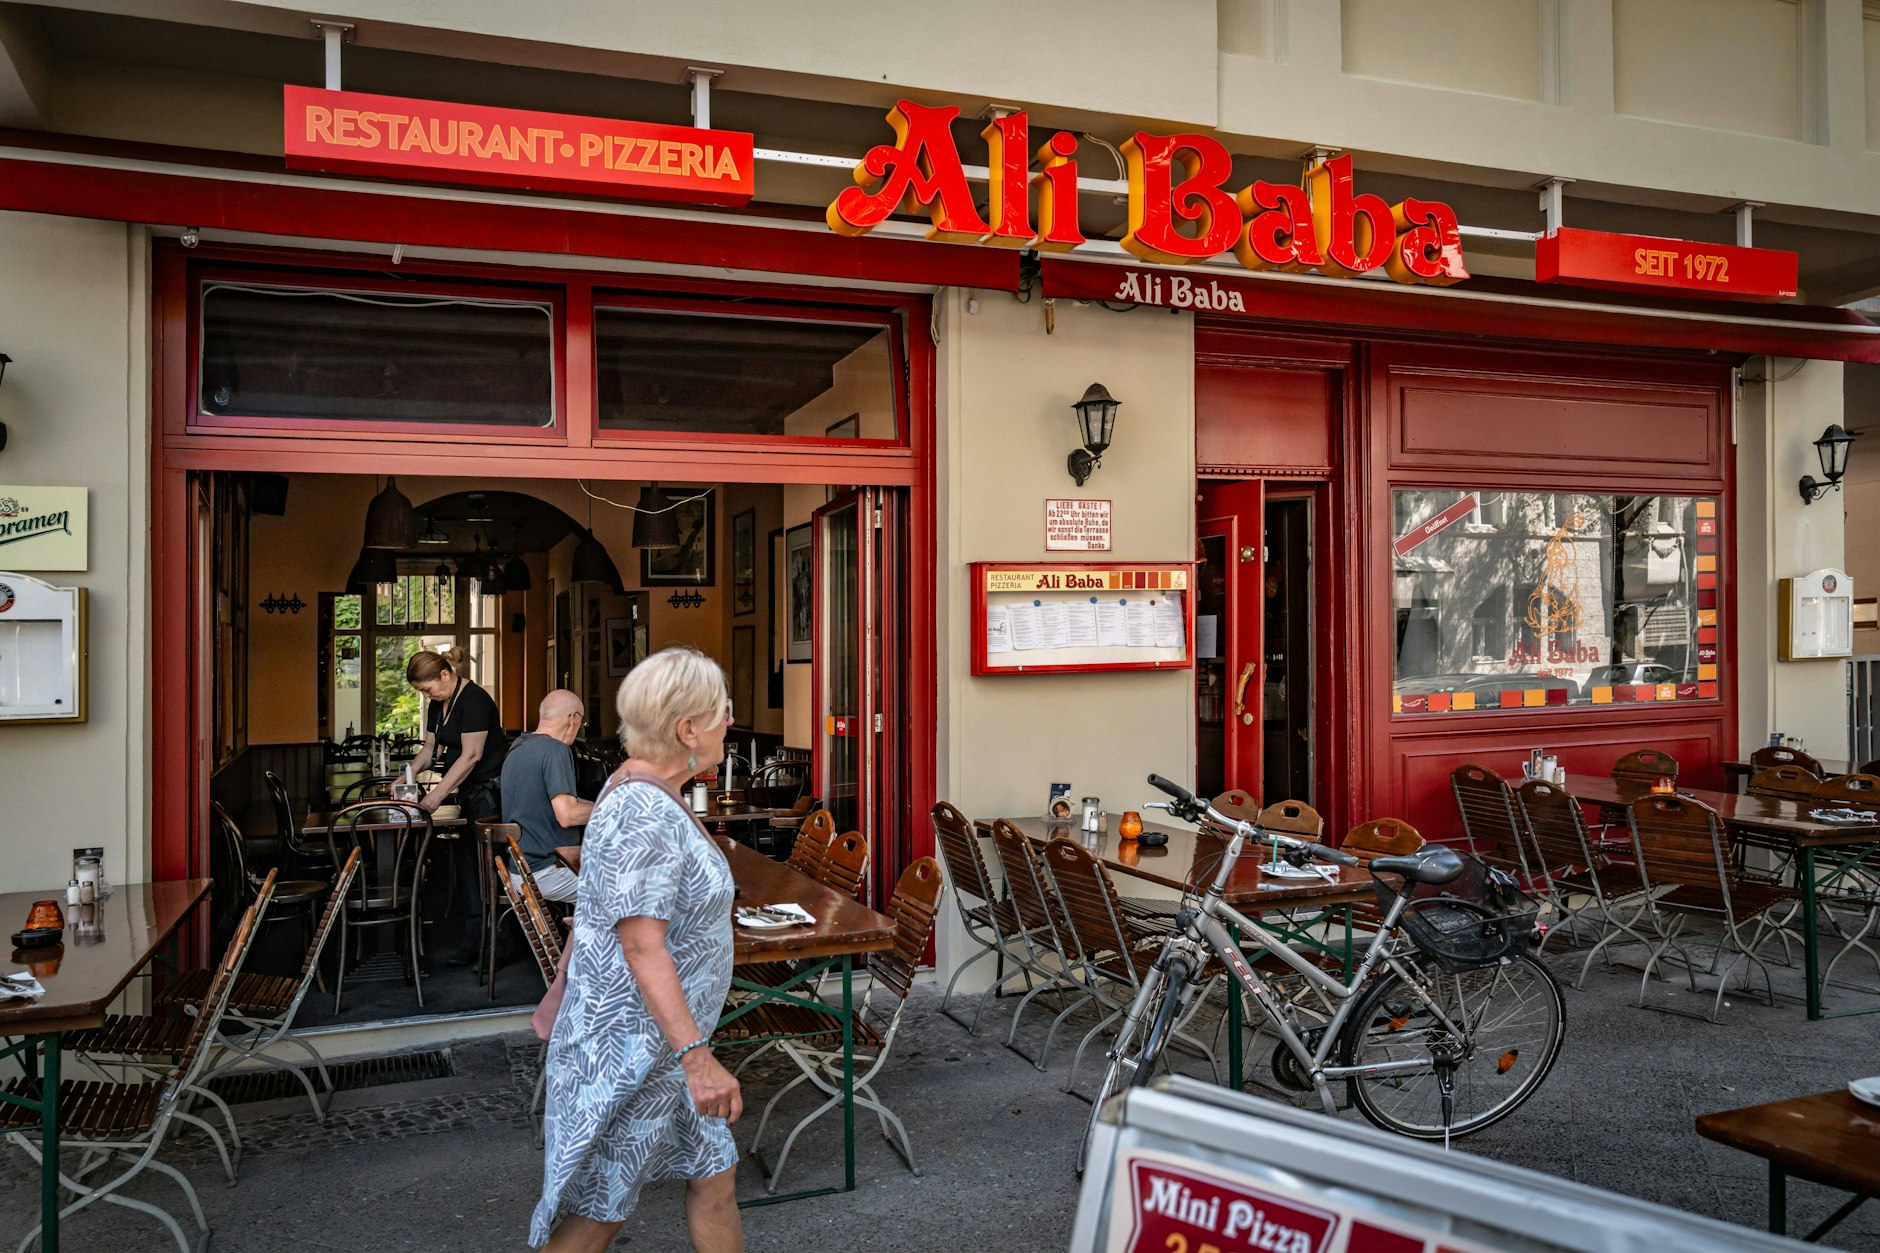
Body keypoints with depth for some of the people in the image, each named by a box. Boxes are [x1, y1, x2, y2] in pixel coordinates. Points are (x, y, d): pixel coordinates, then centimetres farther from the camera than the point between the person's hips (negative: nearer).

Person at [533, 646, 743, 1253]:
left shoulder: (640, 795, 7)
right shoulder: (645, 815, -25)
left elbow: (588, 911, 15)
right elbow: (643, 948, -29)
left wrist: (562, 1000, 23)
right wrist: (697, 1057, -31)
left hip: (660, 1044, 10)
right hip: (631, 1051, -10)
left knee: (714, 1175, 17)